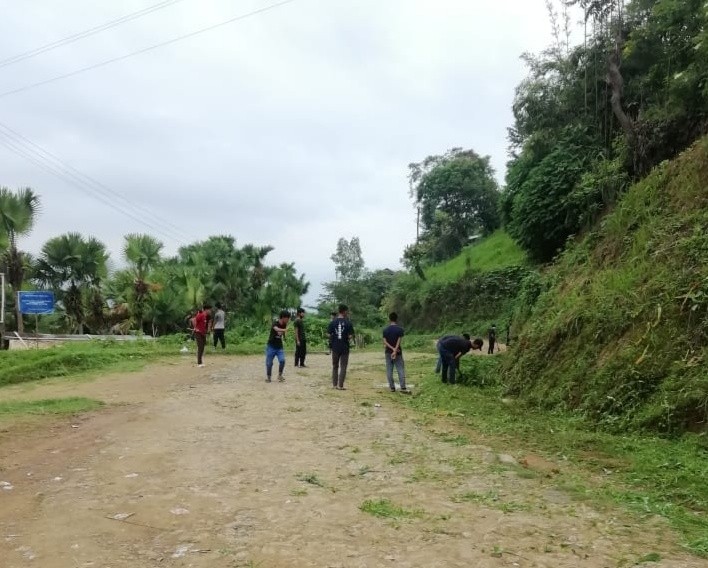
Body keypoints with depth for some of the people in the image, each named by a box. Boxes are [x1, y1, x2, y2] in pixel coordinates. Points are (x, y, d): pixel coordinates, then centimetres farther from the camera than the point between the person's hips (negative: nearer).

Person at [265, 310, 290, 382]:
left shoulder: (284, 325, -2)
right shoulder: (275, 323, -19)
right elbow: (276, 329, -46)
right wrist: (284, 330, -64)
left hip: (279, 346, 4)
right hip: (271, 346, -4)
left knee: (282, 360, -15)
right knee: (269, 363, 0)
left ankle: (280, 375, 4)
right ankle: (268, 377, 20)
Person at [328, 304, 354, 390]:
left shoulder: (333, 322, -3)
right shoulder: (348, 323, -8)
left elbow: (329, 334, -5)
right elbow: (350, 336, -11)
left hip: (335, 347, 2)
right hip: (345, 347, -2)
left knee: (335, 366, 15)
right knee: (343, 367, 5)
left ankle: (334, 384, 17)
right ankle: (340, 385, 3)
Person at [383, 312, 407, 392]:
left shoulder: (385, 329, 0)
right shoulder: (400, 329, -5)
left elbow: (385, 342, -7)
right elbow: (399, 341, -13)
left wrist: (392, 349, -11)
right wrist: (395, 350, -17)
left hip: (388, 352, 2)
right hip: (398, 352, -1)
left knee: (389, 370, 7)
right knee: (400, 370, 1)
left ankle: (392, 387, 8)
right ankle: (403, 388, -4)